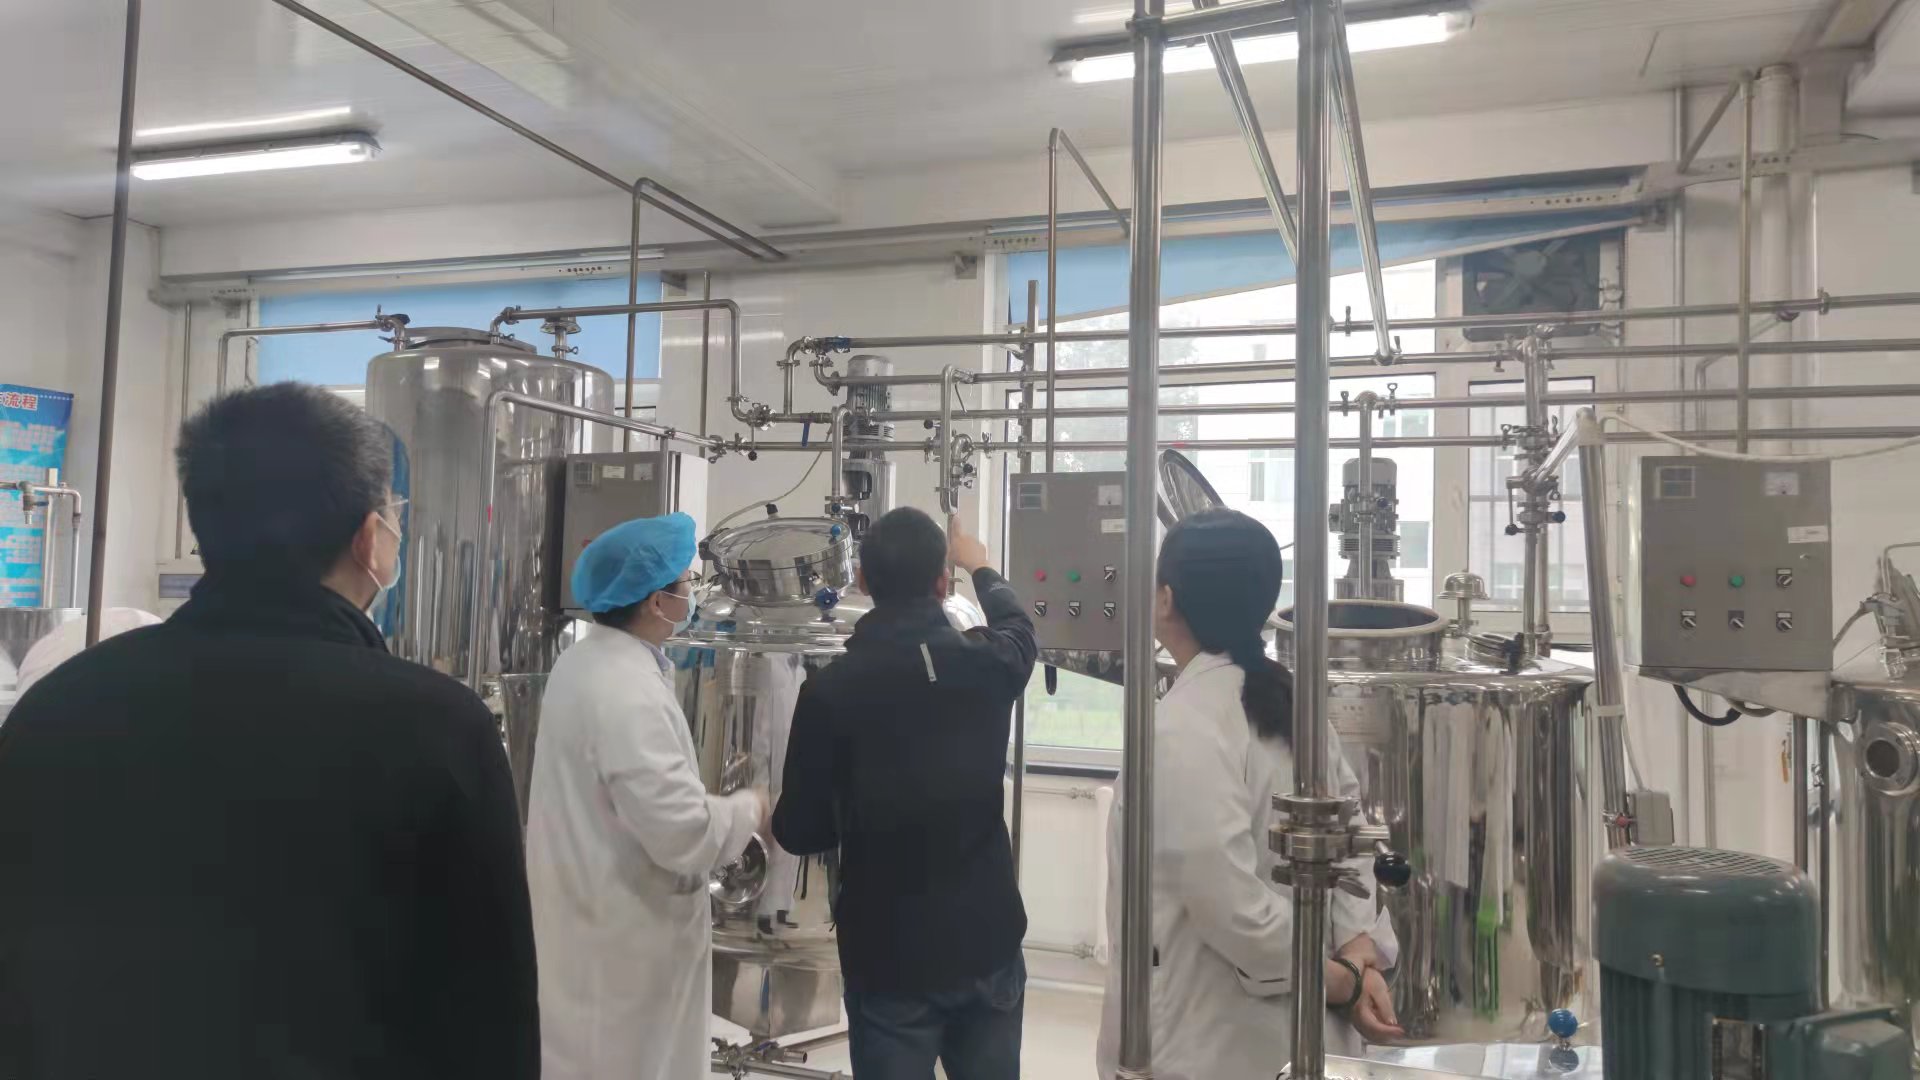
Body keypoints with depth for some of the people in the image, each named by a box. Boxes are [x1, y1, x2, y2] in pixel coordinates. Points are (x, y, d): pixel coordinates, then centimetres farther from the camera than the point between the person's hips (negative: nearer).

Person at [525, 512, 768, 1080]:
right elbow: (683, 833, -30)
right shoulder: (629, 694, -28)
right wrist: (749, 808, -13)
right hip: (623, 938, -9)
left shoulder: (581, 661, 3)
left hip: (587, 913, 9)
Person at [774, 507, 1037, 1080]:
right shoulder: (987, 664, -8)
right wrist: (979, 565, 37)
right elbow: (1016, 627, 18)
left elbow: (799, 833, -8)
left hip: (889, 955, -2)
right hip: (989, 940, 3)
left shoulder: (829, 689, -16)